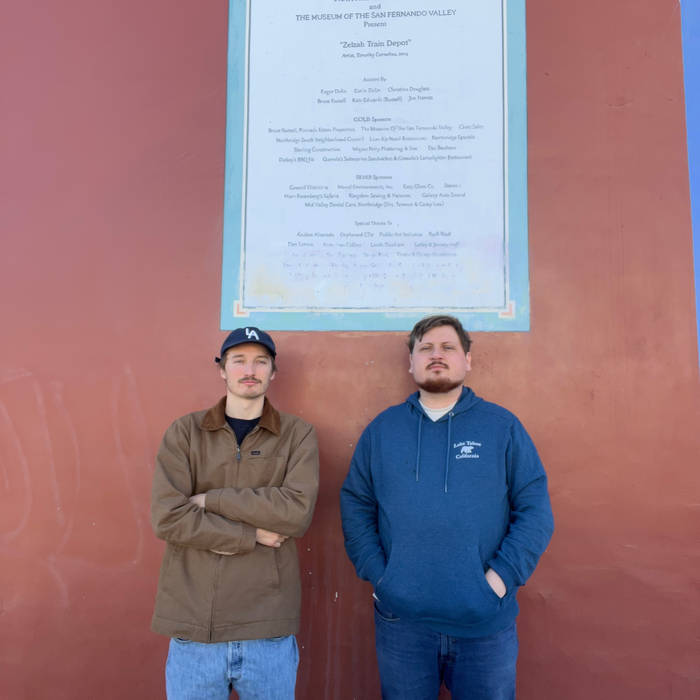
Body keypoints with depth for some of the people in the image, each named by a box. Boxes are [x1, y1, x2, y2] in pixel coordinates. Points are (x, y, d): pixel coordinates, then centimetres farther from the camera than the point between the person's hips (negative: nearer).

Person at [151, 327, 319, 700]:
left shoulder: (298, 435, 0)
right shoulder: (184, 432, 1)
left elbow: (297, 511, -14)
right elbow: (167, 517, -9)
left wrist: (211, 499, -12)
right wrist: (251, 536, -12)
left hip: (269, 631, 0)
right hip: (194, 630, 1)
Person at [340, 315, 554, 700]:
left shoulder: (503, 426, -1)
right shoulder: (382, 429, 3)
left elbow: (535, 508, -2)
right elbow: (355, 506, 4)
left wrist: (502, 576, -10)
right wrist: (376, 573, -6)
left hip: (486, 623, -1)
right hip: (401, 620, 1)